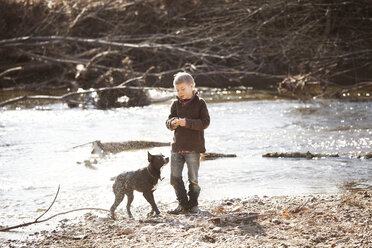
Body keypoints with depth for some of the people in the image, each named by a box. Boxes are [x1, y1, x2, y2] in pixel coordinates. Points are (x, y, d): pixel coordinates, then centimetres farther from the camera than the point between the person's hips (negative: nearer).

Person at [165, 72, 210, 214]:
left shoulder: (200, 103, -3)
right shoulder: (176, 104, 9)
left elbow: (205, 122, -11)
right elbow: (168, 121, 8)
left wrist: (187, 122, -21)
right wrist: (173, 122, -17)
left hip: (193, 147, -4)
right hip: (177, 146, 4)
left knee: (193, 178, 0)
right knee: (175, 177, 2)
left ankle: (193, 204, 15)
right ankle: (183, 204, 11)